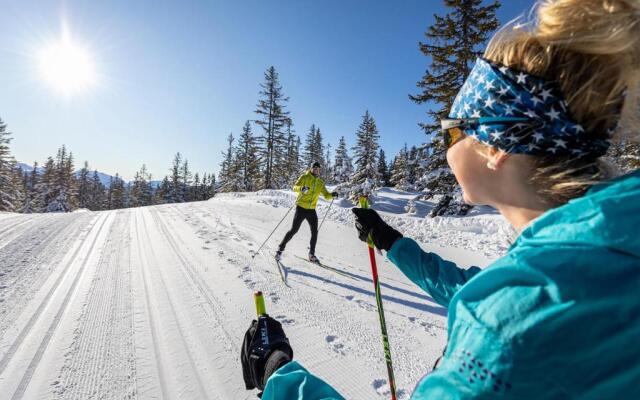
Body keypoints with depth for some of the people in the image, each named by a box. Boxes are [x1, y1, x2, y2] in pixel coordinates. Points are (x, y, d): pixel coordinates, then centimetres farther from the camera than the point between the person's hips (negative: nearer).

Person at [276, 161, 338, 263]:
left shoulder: (320, 182, 10)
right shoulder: (304, 177, -4)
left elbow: (326, 195, 9)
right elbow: (295, 187, -16)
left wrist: (332, 195, -12)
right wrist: (301, 188, -37)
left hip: (311, 210, 5)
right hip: (301, 208, -4)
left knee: (315, 232, 2)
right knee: (294, 230, -4)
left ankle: (312, 254, 16)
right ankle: (280, 249, 12)